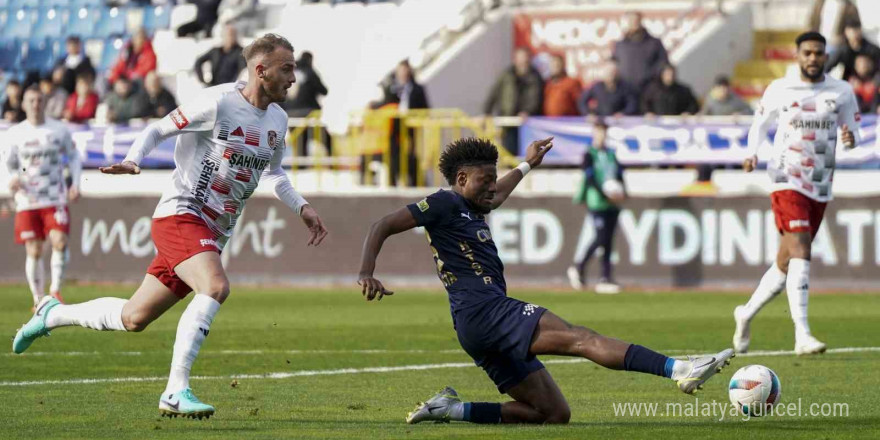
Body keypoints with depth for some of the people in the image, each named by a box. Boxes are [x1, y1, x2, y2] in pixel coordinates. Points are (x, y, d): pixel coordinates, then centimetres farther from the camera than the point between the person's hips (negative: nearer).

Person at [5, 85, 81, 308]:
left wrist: (75, 183, -1)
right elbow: (10, 163, 11)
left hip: (56, 199, 0)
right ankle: (38, 298, 14)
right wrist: (13, 179, -11)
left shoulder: (60, 130, 2)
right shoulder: (15, 133, 2)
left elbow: (73, 156, 12)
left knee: (60, 241, -19)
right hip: (27, 201, 0)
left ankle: (55, 289, -3)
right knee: (34, 251, -1)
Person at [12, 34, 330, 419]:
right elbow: (159, 129, -5)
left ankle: (53, 315, 33)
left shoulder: (277, 120, 10)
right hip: (180, 215, -8)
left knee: (135, 319, 10)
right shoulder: (218, 103, -13)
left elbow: (273, 172, 27)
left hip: (213, 234, 8)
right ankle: (176, 393, -28)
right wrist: (132, 160, -22)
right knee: (216, 287, -31)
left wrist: (302, 207, 15)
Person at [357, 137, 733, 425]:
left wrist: (526, 165, 62)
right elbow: (382, 227, -5)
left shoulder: (471, 210, 26)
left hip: (485, 331, 11)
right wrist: (366, 274, -18)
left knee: (554, 413, 5)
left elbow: (496, 197, 51)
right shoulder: (444, 204, 0)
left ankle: (451, 409, 3)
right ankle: (679, 370, -36)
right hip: (483, 311, -11)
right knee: (583, 339, -23)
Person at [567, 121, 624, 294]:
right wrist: (606, 195, -20)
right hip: (597, 203, -6)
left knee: (608, 241, 4)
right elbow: (590, 179, -11)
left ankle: (606, 278, 3)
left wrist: (621, 191, -4)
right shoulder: (589, 154, -3)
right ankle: (579, 267, 4)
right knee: (601, 238, -13)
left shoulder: (611, 154, 16)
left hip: (613, 203, 6)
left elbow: (620, 175, 15)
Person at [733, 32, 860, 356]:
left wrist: (850, 139, -14)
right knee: (801, 252, -21)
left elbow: (851, 130, 11)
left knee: (786, 262, 11)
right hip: (787, 181, -4)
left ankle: (747, 313, 33)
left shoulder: (841, 92, 6)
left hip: (820, 188, 4)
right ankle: (802, 335, -25)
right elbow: (760, 123, 14)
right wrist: (752, 153, -5)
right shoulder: (779, 90, 1)